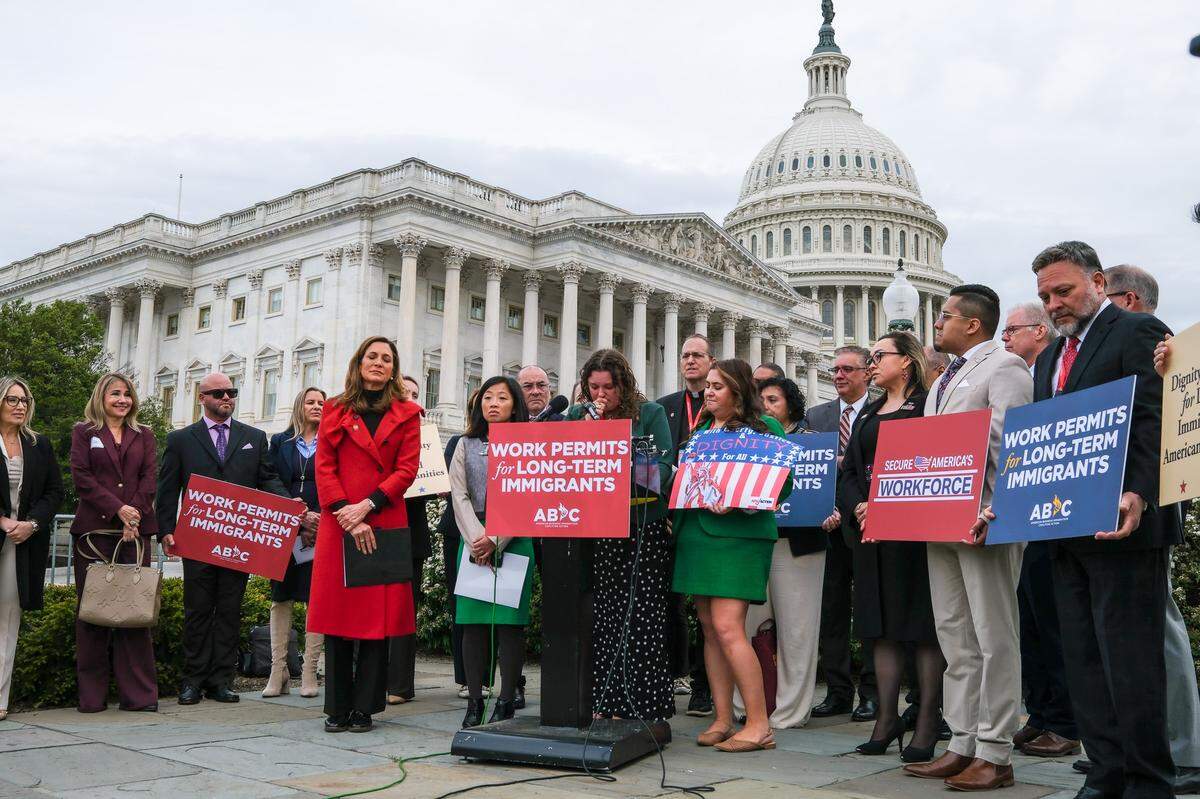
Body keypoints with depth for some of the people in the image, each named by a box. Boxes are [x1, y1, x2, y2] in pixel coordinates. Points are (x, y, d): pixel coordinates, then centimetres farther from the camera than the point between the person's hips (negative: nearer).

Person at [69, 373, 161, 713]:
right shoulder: (84, 433, 9)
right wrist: (118, 509, -12)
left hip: (136, 529, 2)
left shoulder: (144, 435, 16)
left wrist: (134, 515, -9)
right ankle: (92, 694, 7)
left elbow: (150, 478, 6)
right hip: (94, 529, -1)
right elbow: (82, 477, -2)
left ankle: (138, 693, 2)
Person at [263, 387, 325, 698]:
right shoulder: (280, 442, 12)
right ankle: (278, 670, 5)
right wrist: (300, 517, -9)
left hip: (321, 530, -1)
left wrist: (318, 522, -11)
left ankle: (309, 672, 2)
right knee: (281, 597, 1)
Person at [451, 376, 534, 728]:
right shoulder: (465, 445, 13)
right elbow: (459, 497, 4)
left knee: (510, 622, -3)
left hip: (513, 542, -2)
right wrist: (476, 540, -11)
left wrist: (495, 541, -14)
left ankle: (506, 702, 4)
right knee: (473, 622, 1)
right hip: (473, 541, 2)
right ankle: (474, 702, 7)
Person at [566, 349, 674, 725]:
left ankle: (643, 707, 3)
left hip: (643, 530, -2)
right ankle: (604, 705, 9)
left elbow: (665, 465, -4)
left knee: (642, 621, -4)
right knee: (600, 620, 1)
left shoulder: (650, 413, 3)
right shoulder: (577, 417, 11)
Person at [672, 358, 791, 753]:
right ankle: (723, 719, 15)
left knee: (727, 627, -13)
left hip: (737, 535, -7)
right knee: (709, 628, 7)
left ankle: (759, 724, -4)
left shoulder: (763, 428, -1)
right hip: (695, 534, 7)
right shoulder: (701, 429, 18)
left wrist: (737, 504, -20)